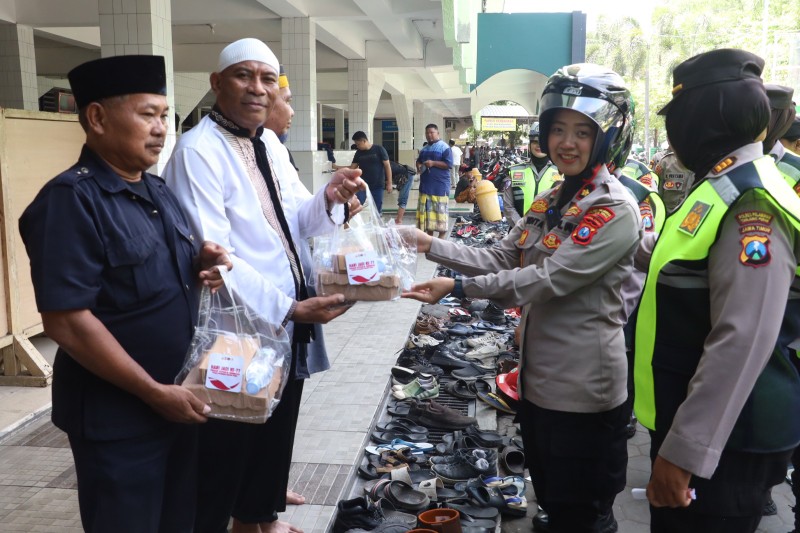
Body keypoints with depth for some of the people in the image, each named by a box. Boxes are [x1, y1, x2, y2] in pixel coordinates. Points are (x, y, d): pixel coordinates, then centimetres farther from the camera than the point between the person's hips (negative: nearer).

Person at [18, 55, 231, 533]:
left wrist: (201, 260, -4)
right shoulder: (71, 199, -18)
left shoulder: (159, 191, 8)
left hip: (180, 400, 8)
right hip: (118, 416, -8)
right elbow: (67, 320, -23)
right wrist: (155, 393, -21)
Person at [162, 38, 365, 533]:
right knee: (226, 452, 10)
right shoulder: (198, 151, -18)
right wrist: (290, 307, -27)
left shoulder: (271, 143, 7)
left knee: (276, 434, 24)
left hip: (288, 327, 8)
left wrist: (328, 199, -9)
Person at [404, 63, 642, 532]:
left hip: (583, 389, -8)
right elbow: (502, 260, 6)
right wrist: (430, 245, -2)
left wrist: (457, 288, -26)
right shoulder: (551, 201, 9)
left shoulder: (615, 210, -18)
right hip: (538, 377, 8)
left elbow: (548, 278, -25)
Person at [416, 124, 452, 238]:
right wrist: (419, 166, 4)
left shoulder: (444, 147, -7)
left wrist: (433, 163, -20)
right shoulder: (424, 148, 16)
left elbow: (449, 164, -14)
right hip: (426, 185, 7)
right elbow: (418, 160, 27)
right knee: (427, 210, 10)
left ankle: (441, 239, 1)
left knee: (440, 211, -5)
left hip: (440, 186, -7)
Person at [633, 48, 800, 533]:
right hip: (689, 416, 10)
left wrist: (685, 450, -31)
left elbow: (742, 343, -31)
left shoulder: (751, 205, -24)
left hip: (723, 438, -10)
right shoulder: (724, 187, 9)